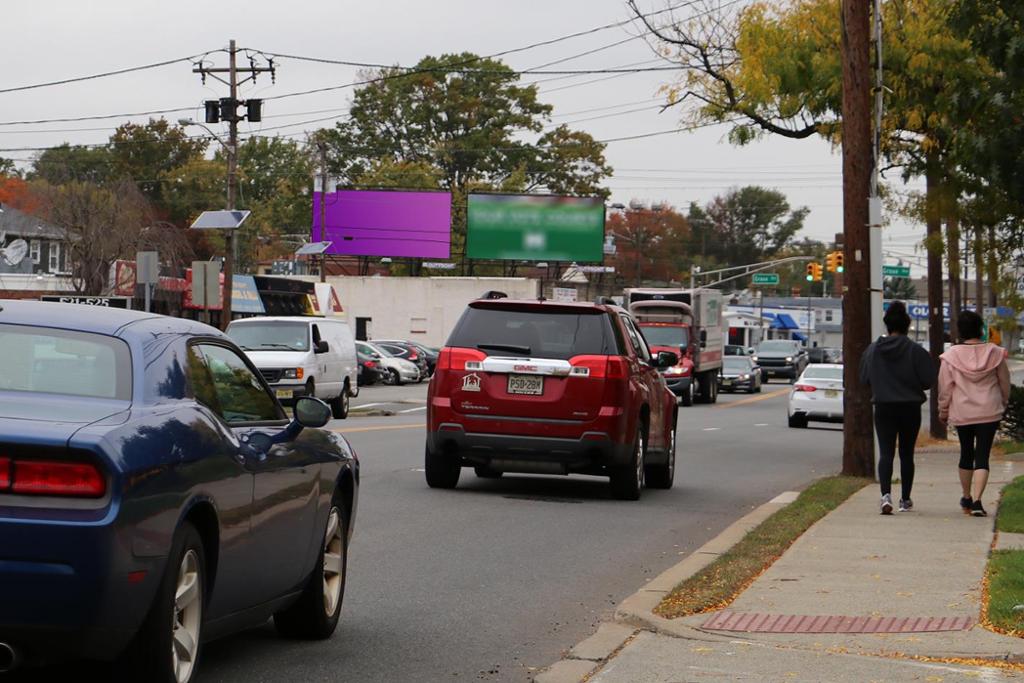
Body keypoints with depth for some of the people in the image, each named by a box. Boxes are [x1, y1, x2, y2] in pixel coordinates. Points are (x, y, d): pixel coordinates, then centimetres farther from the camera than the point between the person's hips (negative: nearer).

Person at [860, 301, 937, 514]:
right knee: (906, 454, 12)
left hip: (883, 408, 1)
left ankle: (886, 494, -23)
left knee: (886, 453, -2)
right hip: (910, 408, -1)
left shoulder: (873, 349, -2)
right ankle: (905, 499, 18)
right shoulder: (915, 351, -10)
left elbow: (864, 379, 5)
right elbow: (928, 380, -8)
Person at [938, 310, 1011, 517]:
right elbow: (1005, 383, 7)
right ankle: (977, 500, -16)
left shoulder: (951, 356, -6)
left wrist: (943, 411, 10)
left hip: (961, 413, 1)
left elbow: (945, 388, -3)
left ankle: (966, 498, 28)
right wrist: (1003, 403, 23)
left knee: (966, 453, 17)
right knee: (982, 456, -2)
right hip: (989, 412, -1)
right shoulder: (994, 353, -3)